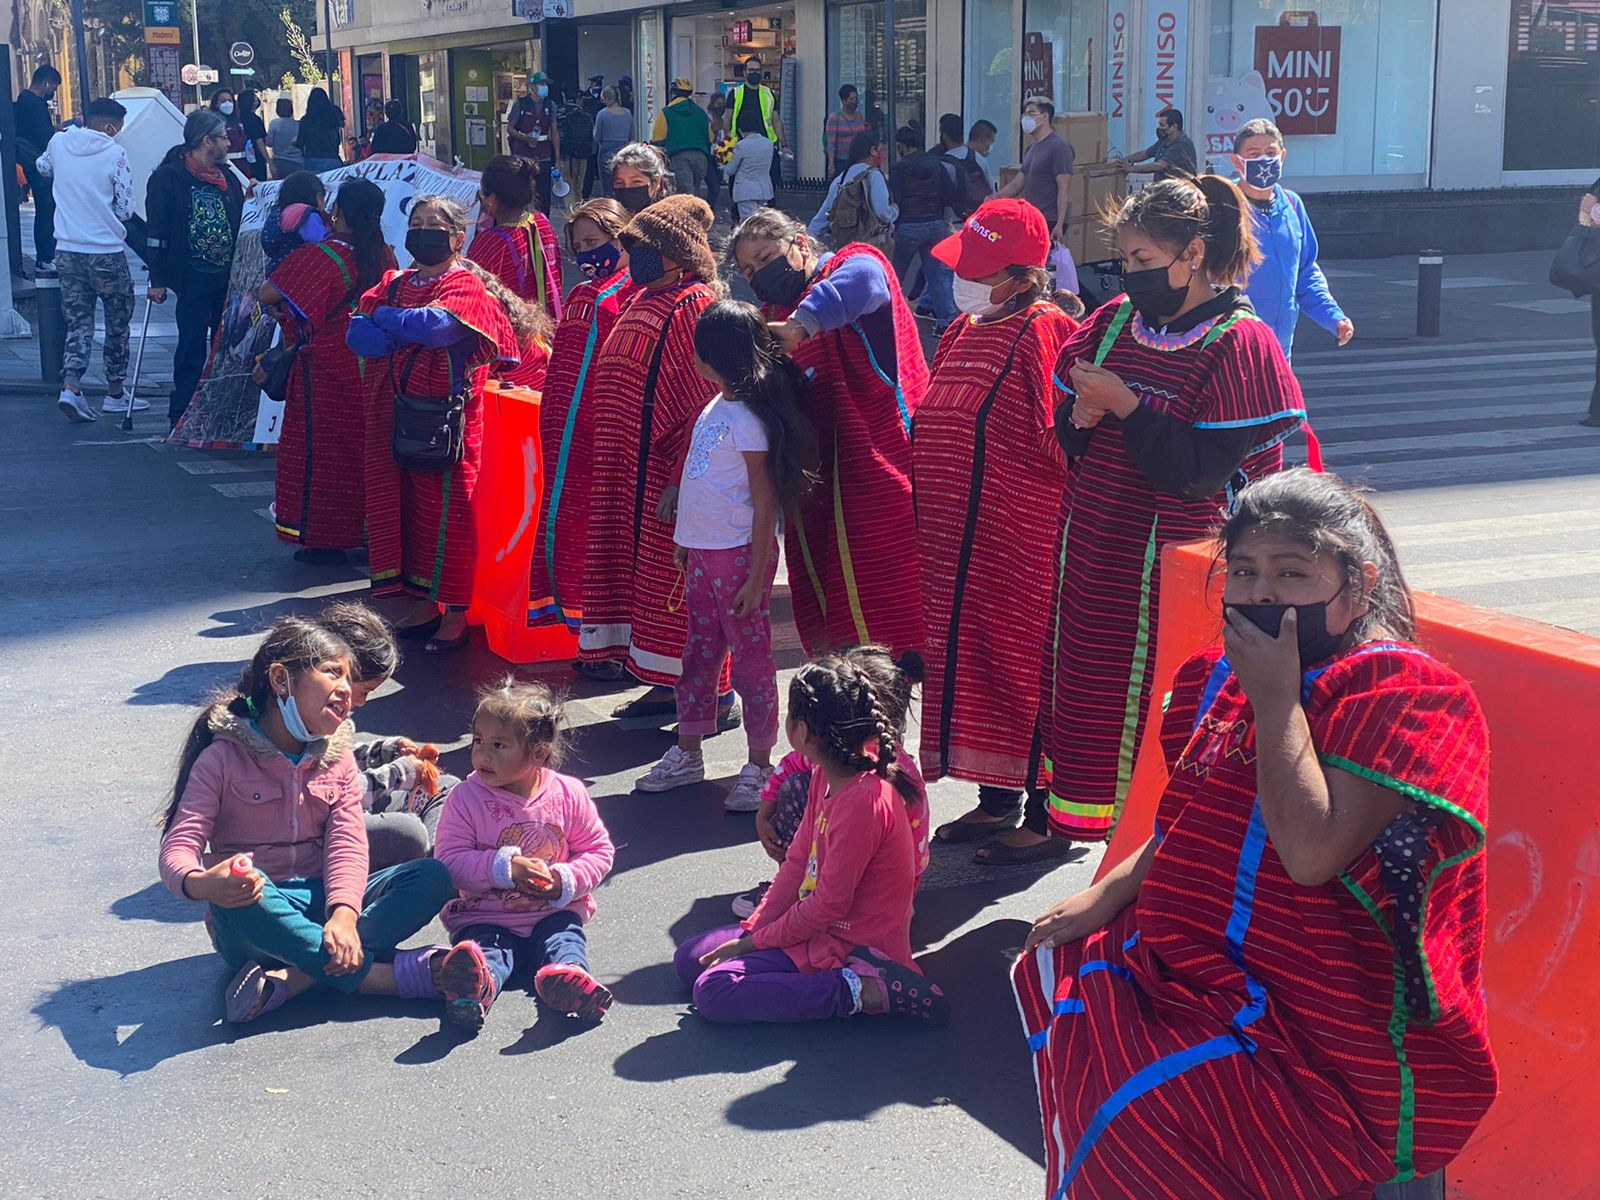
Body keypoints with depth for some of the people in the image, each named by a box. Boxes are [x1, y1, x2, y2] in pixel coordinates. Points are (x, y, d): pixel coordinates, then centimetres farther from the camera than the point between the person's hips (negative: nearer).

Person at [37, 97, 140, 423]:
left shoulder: (59, 143, 3)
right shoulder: (114, 154, -10)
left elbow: (43, 168, 26)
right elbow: (125, 209, -6)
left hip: (67, 249, 4)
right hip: (106, 251, -4)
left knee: (78, 321, 10)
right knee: (117, 321, 11)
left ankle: (70, 385, -9)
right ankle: (115, 391, 19)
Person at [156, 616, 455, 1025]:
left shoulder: (336, 757, 8)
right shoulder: (223, 760, -4)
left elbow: (348, 843, -5)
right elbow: (178, 849, -13)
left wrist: (344, 913, -26)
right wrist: (199, 884, -39)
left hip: (322, 903, 4)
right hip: (256, 914, -4)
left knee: (432, 877, -20)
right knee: (241, 894, -40)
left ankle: (292, 979, -33)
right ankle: (393, 974, -34)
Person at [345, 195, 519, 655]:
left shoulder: (466, 286, -4)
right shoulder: (396, 283, 15)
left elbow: (435, 324, -23)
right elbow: (358, 333, 2)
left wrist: (384, 317, -6)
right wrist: (408, 335, -13)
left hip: (444, 417, -6)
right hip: (395, 414, 7)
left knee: (448, 511, -3)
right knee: (406, 507, 9)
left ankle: (455, 615, 4)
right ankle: (423, 604, 19)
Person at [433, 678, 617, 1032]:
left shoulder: (568, 794, -1)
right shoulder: (466, 797, -5)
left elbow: (599, 850, 5)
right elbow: (450, 860, -10)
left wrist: (567, 881, -15)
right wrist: (505, 868, -23)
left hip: (553, 911, 2)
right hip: (486, 916, -2)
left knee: (565, 935, -28)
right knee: (485, 947, -31)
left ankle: (568, 976, -60)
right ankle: (476, 984, -64)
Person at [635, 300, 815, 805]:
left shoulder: (748, 418, -18)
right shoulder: (716, 405, 8)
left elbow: (765, 503, -17)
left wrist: (756, 578, -18)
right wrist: (685, 540, 19)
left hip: (739, 553, -9)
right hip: (702, 550, 9)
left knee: (750, 658, 2)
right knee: (699, 651, 16)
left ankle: (759, 765, 12)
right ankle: (687, 754, 27)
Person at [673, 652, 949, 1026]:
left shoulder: (863, 801, -27)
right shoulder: (826, 776, 2)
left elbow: (828, 906, -22)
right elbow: (797, 863, 9)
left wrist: (754, 942, -11)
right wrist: (753, 928, 1)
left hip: (850, 947, -10)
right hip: (816, 924, 10)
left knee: (713, 991, -20)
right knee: (688, 960, 9)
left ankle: (861, 991, -15)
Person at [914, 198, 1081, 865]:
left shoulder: (1046, 332, -13)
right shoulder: (964, 330, 14)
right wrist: (929, 520, 21)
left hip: (1020, 544, -9)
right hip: (956, 540, 9)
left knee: (1025, 667, -2)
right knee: (969, 660, 14)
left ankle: (1047, 815, 10)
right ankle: (996, 799, 28)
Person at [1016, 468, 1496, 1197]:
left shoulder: (1397, 691, -17)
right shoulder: (1229, 674, 8)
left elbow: (1312, 850, -28)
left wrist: (1275, 698, -21)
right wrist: (1107, 895, 7)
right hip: (1202, 964, 9)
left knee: (1122, 1103, -21)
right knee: (1058, 967, 16)